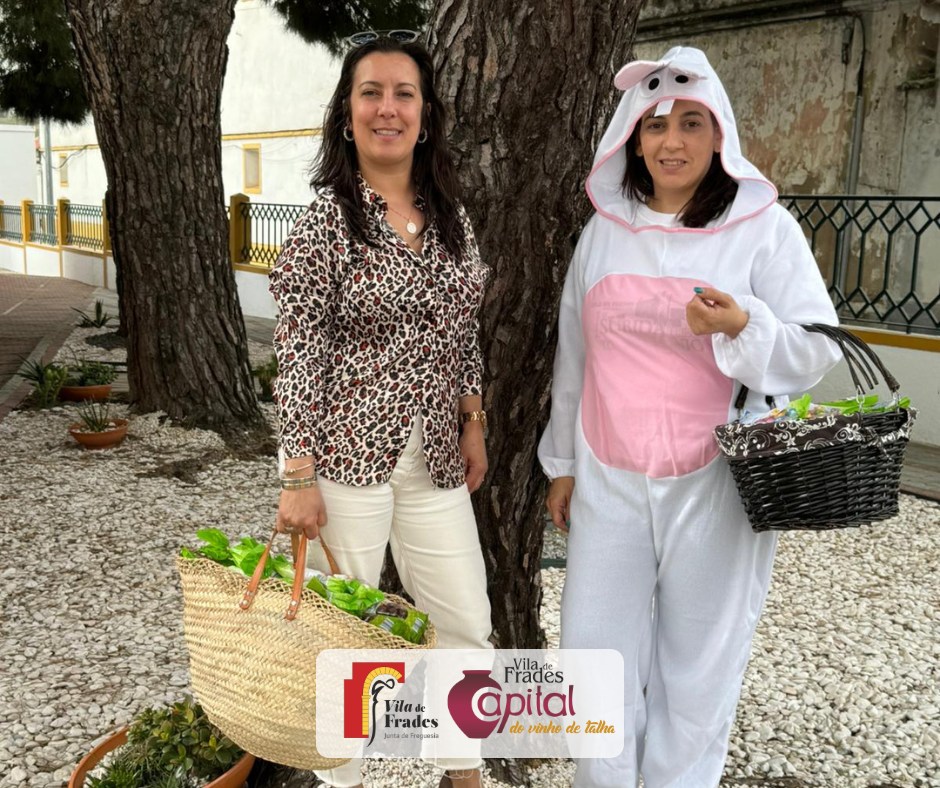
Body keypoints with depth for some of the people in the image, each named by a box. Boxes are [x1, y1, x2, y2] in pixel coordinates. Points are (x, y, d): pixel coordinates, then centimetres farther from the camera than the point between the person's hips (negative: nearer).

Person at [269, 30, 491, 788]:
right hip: (344, 454, -5)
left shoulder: (451, 215, 7)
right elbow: (299, 357, -12)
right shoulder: (323, 223, -10)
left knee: (467, 625, 12)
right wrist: (299, 476, -14)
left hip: (434, 459, 6)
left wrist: (473, 422, 11)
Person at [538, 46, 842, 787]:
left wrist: (743, 326, -26)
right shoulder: (603, 231, 6)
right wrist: (561, 462, 14)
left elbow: (818, 352, -6)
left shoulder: (766, 228, -6)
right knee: (596, 651, 10)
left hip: (715, 484, -3)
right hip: (609, 480, 3)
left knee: (700, 662, 9)